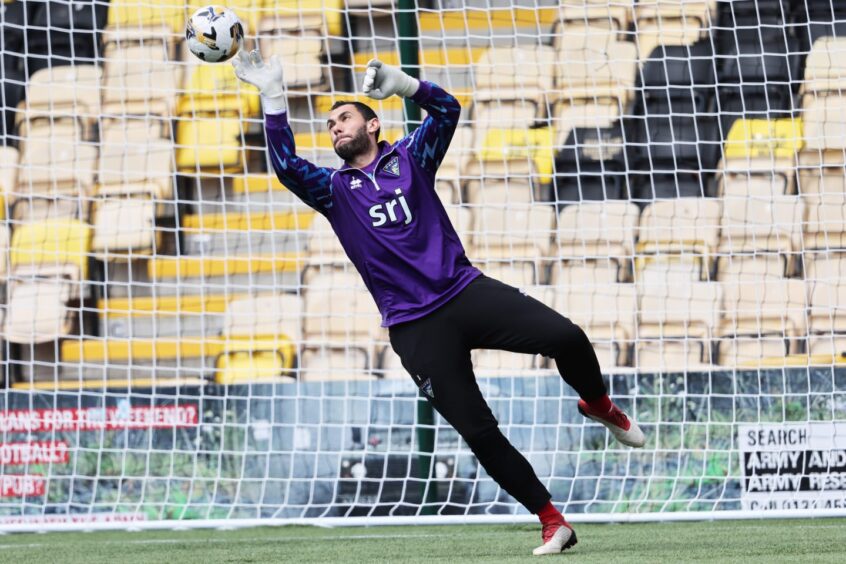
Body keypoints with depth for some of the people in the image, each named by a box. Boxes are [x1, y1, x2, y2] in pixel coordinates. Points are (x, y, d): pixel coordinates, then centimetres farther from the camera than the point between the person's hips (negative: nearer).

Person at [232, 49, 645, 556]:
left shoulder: (409, 158, 12)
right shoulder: (334, 190, 10)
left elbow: (447, 110, -1)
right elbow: (287, 166, -7)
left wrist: (401, 83, -15)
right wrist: (273, 96, -15)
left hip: (467, 291, 0)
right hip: (415, 327, 0)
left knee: (566, 338, -20)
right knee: (478, 431, -7)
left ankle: (599, 405, 12)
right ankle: (551, 521, 0)